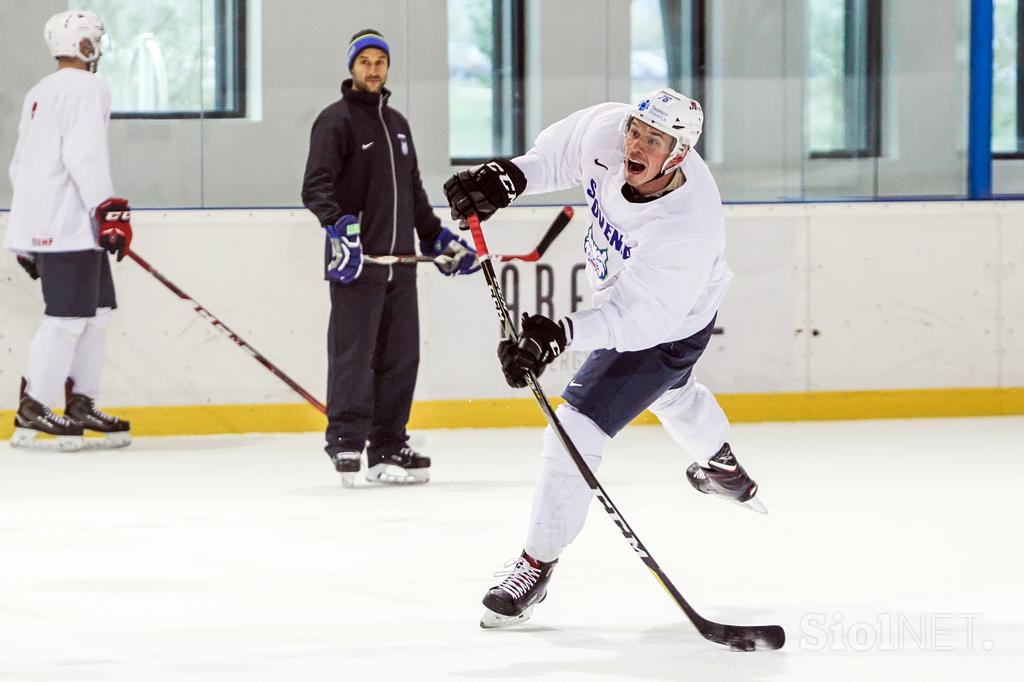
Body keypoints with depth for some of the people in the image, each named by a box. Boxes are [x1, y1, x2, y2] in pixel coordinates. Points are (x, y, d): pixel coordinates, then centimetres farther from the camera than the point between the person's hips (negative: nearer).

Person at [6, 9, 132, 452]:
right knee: (68, 316, -9)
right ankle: (33, 411, -9)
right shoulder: (86, 88, -8)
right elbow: (84, 155, -20)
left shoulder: (39, 94, 22)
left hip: (44, 226, 10)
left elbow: (22, 165, 25)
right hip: (70, 224, -10)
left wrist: (29, 242, 28)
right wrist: (108, 210, -21)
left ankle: (81, 404, 14)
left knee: (97, 311, 13)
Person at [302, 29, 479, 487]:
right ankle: (346, 443, -6)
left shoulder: (397, 124, 21)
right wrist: (338, 224, -30)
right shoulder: (336, 120, -3)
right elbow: (315, 186, -15)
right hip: (356, 261, -7)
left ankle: (388, 446, 10)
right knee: (353, 353, -9)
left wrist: (438, 238, 26)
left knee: (401, 355, 5)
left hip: (400, 261, 7)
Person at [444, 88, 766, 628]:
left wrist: (559, 335, -53)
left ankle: (536, 564, -2)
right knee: (669, 391, 37)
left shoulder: (687, 229, -43)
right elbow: (561, 152, -4)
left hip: (668, 330, -8)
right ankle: (720, 463, 69)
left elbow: (635, 318, -42)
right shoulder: (606, 132, -27)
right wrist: (506, 177, -19)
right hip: (622, 295, 8)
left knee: (577, 430, -16)